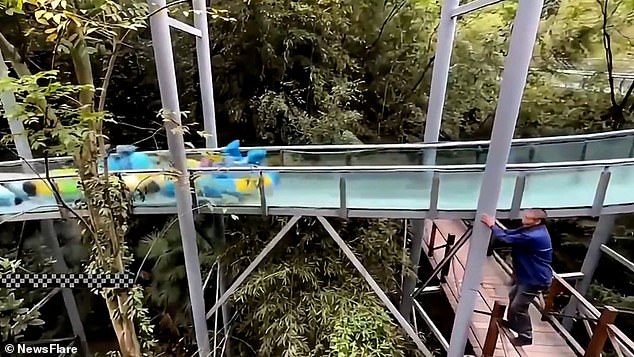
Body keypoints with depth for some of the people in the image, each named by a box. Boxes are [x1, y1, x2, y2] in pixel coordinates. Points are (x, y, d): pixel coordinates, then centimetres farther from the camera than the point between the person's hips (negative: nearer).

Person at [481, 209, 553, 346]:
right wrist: (495, 224, -9)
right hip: (527, 275, 11)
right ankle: (512, 322, 44)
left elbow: (508, 238, -32)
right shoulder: (532, 230, 2)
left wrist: (492, 225, -22)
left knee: (518, 306, -1)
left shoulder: (534, 236, -32)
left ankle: (526, 336, 18)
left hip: (536, 279, -11)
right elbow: (510, 233, 4)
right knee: (513, 296, 25)